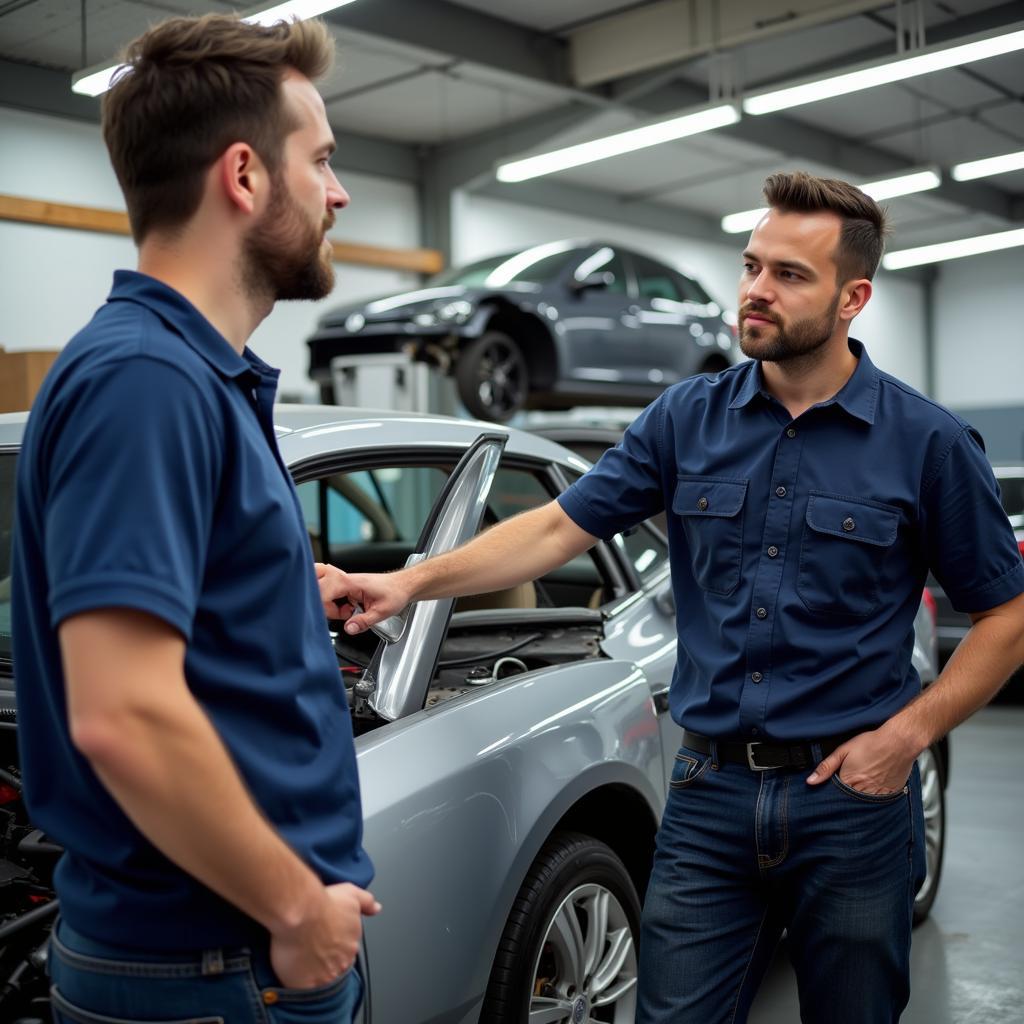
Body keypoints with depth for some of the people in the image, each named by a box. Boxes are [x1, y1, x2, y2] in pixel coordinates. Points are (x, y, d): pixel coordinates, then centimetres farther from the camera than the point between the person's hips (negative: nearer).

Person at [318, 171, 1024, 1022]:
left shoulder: (928, 442, -5)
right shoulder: (688, 418, 2)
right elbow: (560, 527, 0)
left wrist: (908, 733, -10)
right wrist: (409, 583, -12)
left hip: (851, 798, -1)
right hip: (710, 794, 2)